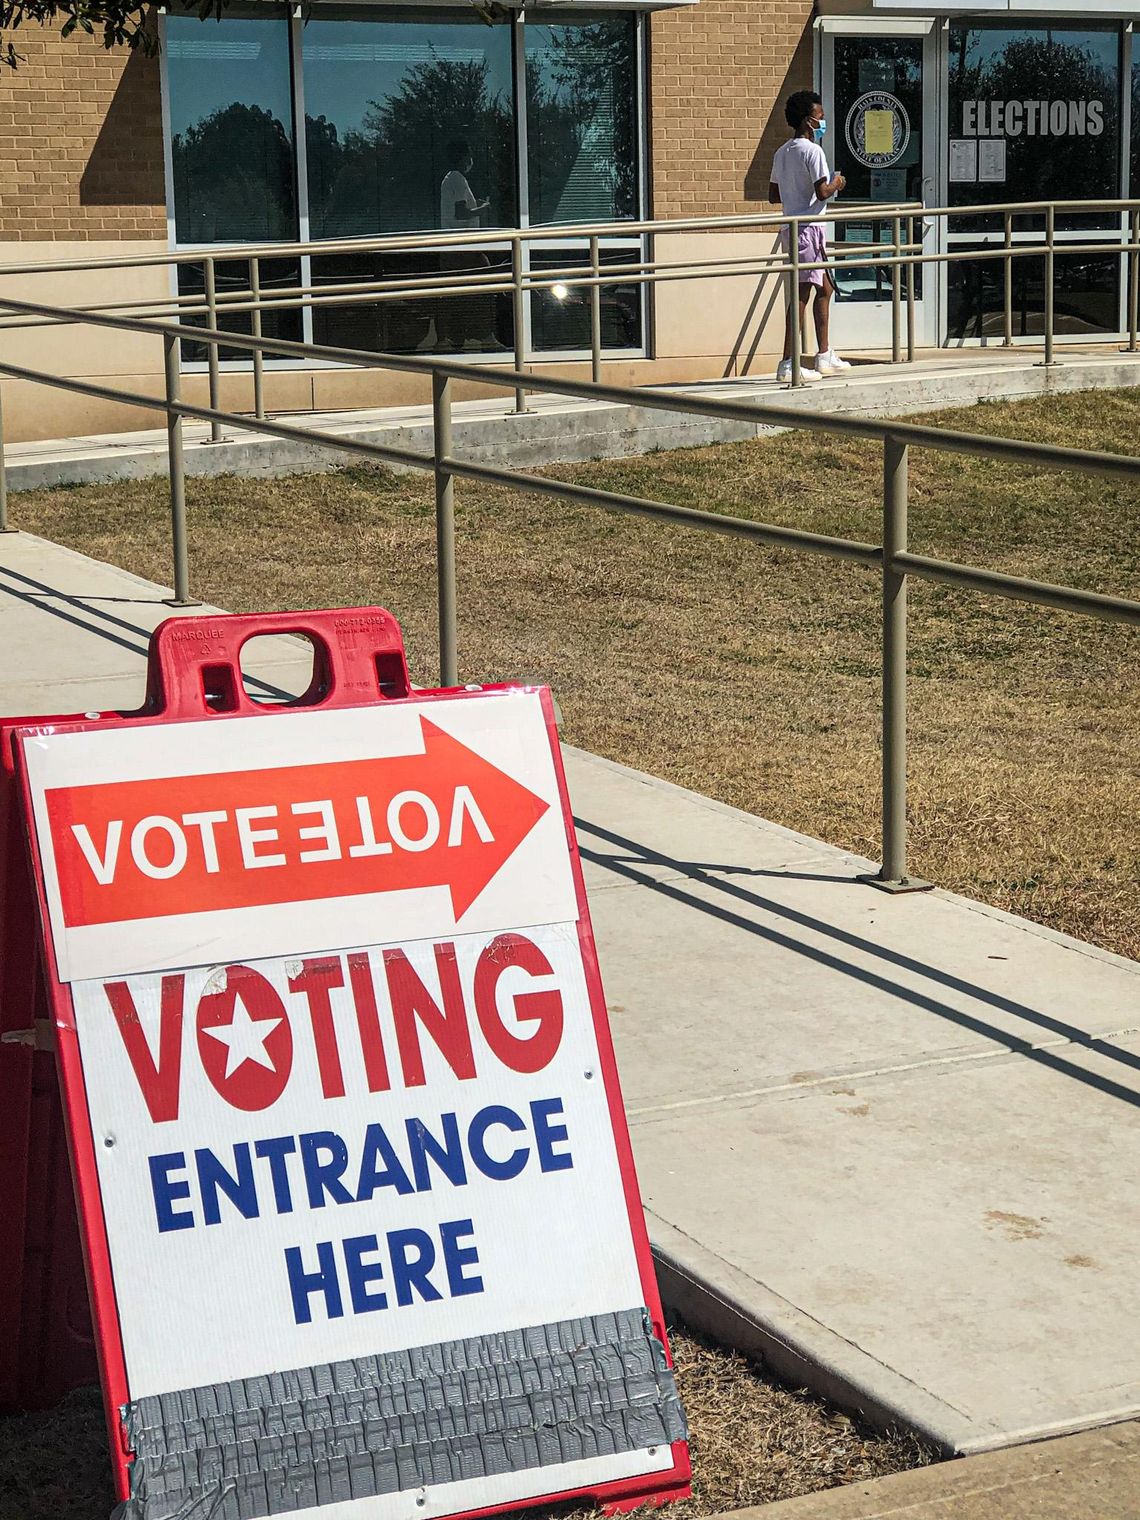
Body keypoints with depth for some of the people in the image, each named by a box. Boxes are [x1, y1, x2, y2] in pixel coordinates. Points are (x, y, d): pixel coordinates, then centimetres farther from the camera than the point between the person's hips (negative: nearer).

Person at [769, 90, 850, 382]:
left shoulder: (782, 153, 14)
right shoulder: (812, 151, -12)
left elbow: (773, 195, 17)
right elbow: (822, 191, -20)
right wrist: (836, 184, 0)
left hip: (791, 227, 10)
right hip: (808, 229, -10)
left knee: (824, 289, 19)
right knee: (802, 294, -10)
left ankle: (825, 356, 24)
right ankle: (788, 364, -12)